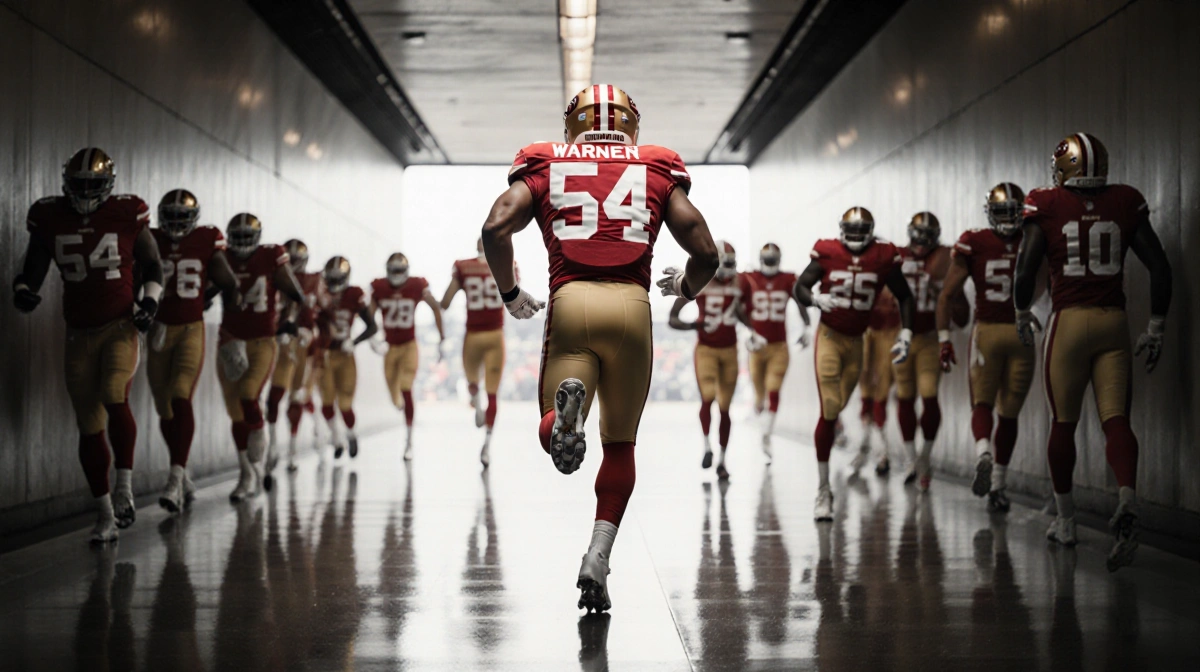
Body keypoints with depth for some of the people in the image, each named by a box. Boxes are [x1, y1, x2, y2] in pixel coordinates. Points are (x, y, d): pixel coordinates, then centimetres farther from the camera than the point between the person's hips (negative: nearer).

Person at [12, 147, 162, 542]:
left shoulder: (126, 215, -5)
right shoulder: (49, 219, 0)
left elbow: (152, 267, 7)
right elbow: (33, 269, 8)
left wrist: (149, 302, -8)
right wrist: (23, 291, -14)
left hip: (120, 326, -3)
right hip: (80, 334, 3)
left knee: (114, 397, -28)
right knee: (89, 427, 5)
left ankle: (124, 488, -14)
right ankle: (105, 514, 16)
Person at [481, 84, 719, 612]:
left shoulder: (544, 167, 17)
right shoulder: (658, 171, 17)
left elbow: (496, 227, 0)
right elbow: (706, 253, 10)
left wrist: (510, 294, 16)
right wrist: (687, 287, 33)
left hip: (569, 303, -1)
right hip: (632, 307, 1)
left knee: (551, 434, 8)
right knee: (620, 444, 18)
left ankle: (566, 406, -29)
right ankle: (597, 558, 5)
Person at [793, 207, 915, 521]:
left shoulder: (883, 257, -2)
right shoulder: (827, 253, -6)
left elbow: (904, 297, 10)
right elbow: (799, 288, -1)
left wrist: (906, 333, 1)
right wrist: (817, 299, -23)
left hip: (856, 341, 3)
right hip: (829, 336, -2)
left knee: (835, 409, 8)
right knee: (829, 413, -11)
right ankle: (823, 491, -7)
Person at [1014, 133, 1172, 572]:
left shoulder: (1046, 207, -3)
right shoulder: (1127, 204, 3)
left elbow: (1025, 272, -6)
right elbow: (1160, 269, 3)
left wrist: (1022, 314, 13)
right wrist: (1156, 328, 12)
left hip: (1069, 320, -1)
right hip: (1114, 322, 1)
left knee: (1063, 423, 11)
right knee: (1116, 420, -1)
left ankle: (1065, 521, 21)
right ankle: (1127, 503, -27)